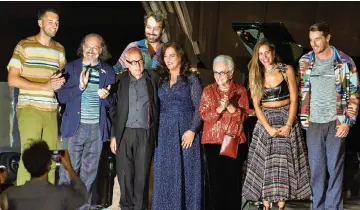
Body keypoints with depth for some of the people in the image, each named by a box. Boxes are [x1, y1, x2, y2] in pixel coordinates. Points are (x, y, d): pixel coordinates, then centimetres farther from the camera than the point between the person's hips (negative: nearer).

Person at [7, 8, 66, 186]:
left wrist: (60, 82, -1)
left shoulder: (59, 49, 15)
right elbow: (12, 80, -7)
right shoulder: (24, 45, -1)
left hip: (51, 111, 5)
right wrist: (45, 86, -14)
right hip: (30, 109, -5)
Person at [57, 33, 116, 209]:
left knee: (89, 173, 7)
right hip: (74, 126, -2)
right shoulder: (71, 67, 4)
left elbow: (113, 102, 9)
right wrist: (80, 87, -17)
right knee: (69, 172, -3)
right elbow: (62, 97, -1)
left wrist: (106, 97, -14)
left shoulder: (108, 71, 8)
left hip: (97, 128, 2)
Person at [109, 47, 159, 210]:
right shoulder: (120, 80, 4)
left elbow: (159, 105, 7)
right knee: (124, 173, 3)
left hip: (146, 134, 0)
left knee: (142, 174, 3)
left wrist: (155, 131, -1)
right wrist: (113, 135, 1)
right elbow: (113, 109, 5)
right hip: (124, 133, 0)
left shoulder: (153, 78, 5)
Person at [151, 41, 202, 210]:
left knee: (186, 172, -1)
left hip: (185, 130, -4)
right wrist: (155, 130, -1)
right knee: (165, 173, 5)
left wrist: (192, 130, -16)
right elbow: (157, 107, 10)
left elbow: (199, 108, -6)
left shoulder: (191, 79, 0)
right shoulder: (161, 80, 12)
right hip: (165, 132, 4)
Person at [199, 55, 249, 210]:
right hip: (212, 141, 1)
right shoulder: (208, 91, 7)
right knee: (215, 179, 0)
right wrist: (220, 108, -21)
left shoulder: (240, 90, 5)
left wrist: (230, 106, -21)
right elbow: (204, 115, -4)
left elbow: (243, 115, -4)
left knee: (233, 179, 0)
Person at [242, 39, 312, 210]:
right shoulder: (255, 75, 2)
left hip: (286, 119, -1)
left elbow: (294, 100, -4)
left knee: (284, 163, -2)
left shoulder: (287, 70, -2)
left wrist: (288, 125, -14)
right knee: (265, 163, -2)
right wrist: (269, 128, -13)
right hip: (265, 122, 1)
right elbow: (256, 105, -1)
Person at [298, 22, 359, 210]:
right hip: (313, 122, 2)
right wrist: (303, 119, 4)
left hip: (336, 122, -2)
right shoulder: (305, 61, 4)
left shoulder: (344, 61, -3)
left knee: (335, 167, 1)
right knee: (316, 168, 6)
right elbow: (302, 92, 10)